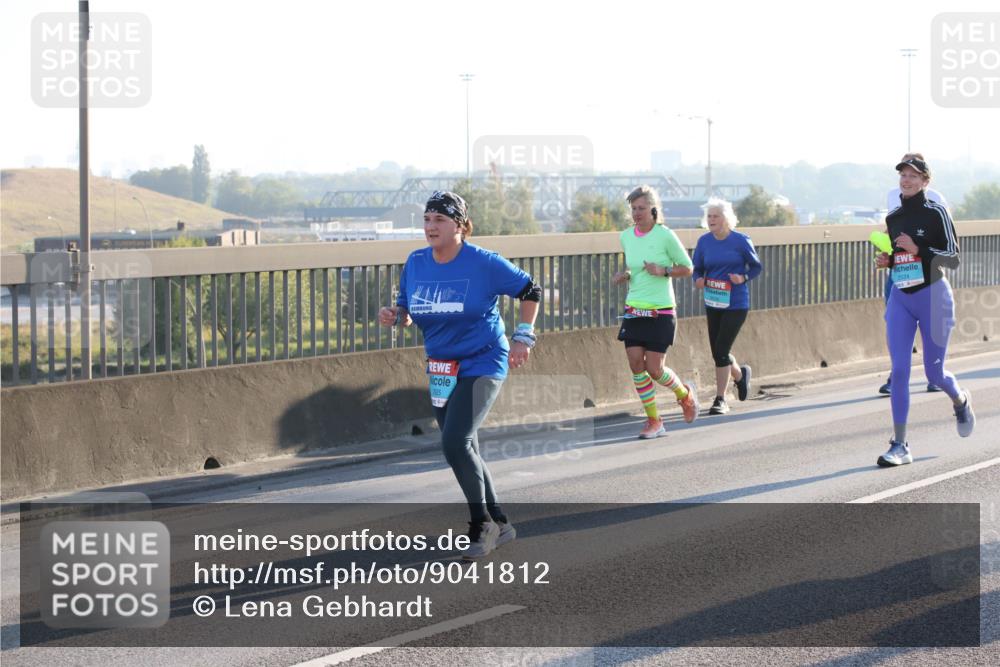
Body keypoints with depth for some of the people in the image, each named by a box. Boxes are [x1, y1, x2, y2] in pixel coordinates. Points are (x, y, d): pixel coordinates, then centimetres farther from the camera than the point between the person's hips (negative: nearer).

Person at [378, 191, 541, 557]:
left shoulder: (484, 263, -13)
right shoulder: (416, 263, 1)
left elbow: (530, 290, -1)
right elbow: (407, 313, 11)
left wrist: (523, 338, -5)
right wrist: (394, 316, -11)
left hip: (482, 365, -7)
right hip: (441, 370, 7)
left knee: (455, 442, -21)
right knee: (462, 449, 11)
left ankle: (482, 524, -5)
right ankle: (499, 524, 26)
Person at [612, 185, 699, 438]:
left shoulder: (665, 236, -9)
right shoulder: (626, 237, 7)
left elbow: (687, 268, -1)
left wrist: (663, 271, -17)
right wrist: (624, 276, 3)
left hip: (660, 312, -5)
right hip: (633, 310, 5)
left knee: (654, 368, -6)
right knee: (636, 364, -3)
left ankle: (685, 394, 25)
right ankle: (653, 421, 8)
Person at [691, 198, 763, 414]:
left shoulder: (740, 241, -8)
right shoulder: (704, 242, 2)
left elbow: (756, 267, 2)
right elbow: (697, 268, 10)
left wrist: (743, 278, -18)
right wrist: (698, 280, -13)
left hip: (736, 304, -5)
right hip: (712, 303, 5)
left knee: (721, 351, -11)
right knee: (717, 352, 10)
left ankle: (720, 400, -1)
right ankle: (740, 374, 43)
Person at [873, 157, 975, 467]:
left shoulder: (936, 213, -7)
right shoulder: (893, 218, 9)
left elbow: (953, 257, -10)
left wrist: (918, 249, -21)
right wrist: (886, 261, 0)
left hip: (932, 296, -4)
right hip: (900, 299, 4)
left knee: (934, 372, 4)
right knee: (899, 369, -8)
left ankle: (961, 401, 40)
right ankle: (900, 446, -7)